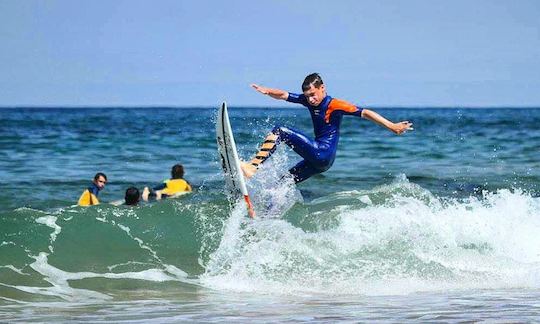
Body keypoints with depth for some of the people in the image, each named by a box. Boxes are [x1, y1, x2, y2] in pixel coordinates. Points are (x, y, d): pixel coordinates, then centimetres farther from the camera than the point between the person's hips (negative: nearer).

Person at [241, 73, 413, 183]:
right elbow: (284, 95, 6)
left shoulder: (334, 105, -11)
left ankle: (252, 167, -25)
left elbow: (365, 113, -15)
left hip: (323, 154, -9)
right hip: (316, 158, 9)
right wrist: (267, 91, -16)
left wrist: (392, 126, -21)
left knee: (280, 131, -16)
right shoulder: (309, 100, 9)